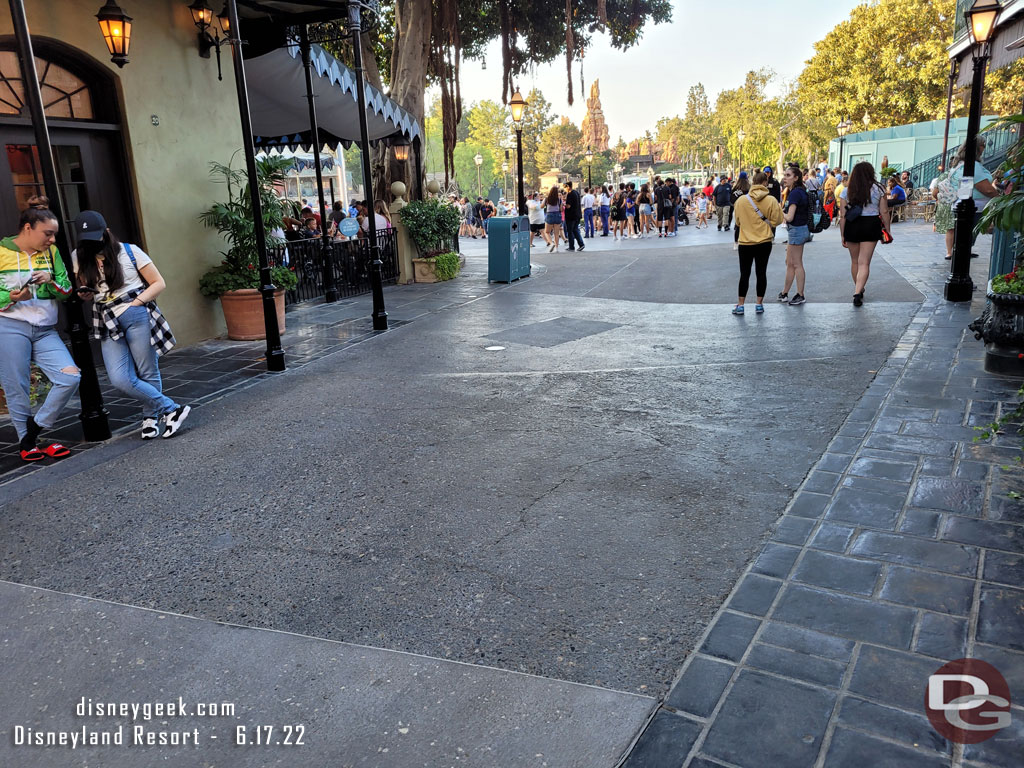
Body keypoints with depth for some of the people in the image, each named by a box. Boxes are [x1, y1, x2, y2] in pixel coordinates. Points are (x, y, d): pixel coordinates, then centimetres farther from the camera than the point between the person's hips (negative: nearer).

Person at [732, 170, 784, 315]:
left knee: (744, 273, 8)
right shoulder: (771, 200, -8)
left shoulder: (741, 200, -7)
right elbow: (776, 221, -4)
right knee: (761, 272, 9)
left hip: (745, 242, 0)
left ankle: (740, 305, 8)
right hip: (765, 242, 0)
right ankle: (759, 304, 14)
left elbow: (738, 221, 3)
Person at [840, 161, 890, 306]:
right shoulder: (878, 189, 0)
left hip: (852, 227, 2)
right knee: (864, 262, -3)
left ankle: (858, 289, 32)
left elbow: (842, 216, -1)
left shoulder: (847, 191, 2)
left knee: (855, 261, 17)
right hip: (871, 226, -1)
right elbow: (884, 212, -1)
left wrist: (842, 235, 5)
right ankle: (858, 293, -16)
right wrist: (887, 230, 8)